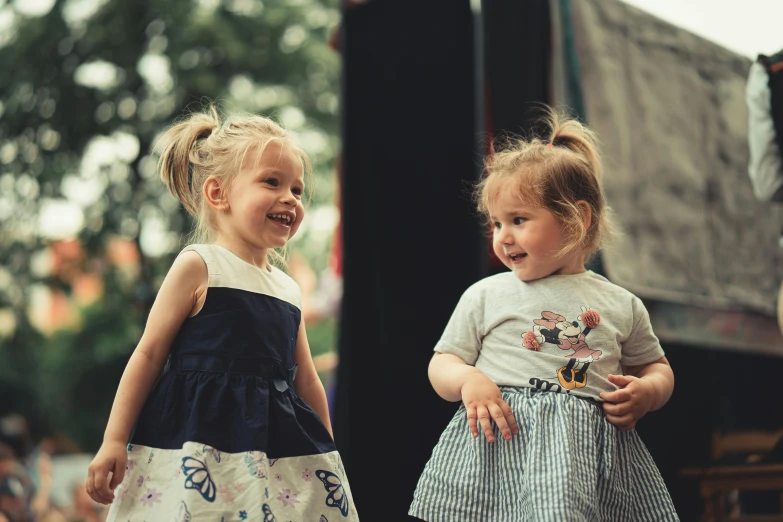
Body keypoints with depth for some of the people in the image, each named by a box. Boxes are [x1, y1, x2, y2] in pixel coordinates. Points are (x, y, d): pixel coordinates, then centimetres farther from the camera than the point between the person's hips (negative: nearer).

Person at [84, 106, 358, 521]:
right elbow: (149, 353, -4)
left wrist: (326, 456, 21)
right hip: (198, 445, -5)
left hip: (283, 456, 6)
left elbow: (306, 382, 19)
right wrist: (114, 440, -7)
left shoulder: (288, 289, 13)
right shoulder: (199, 266, -4)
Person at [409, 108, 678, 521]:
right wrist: (467, 379, -9)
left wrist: (648, 391, 2)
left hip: (589, 447, 1)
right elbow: (441, 364, 13)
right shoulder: (484, 296, 11)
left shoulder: (621, 306, 13)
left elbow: (656, 367, 24)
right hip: (499, 438, -1)